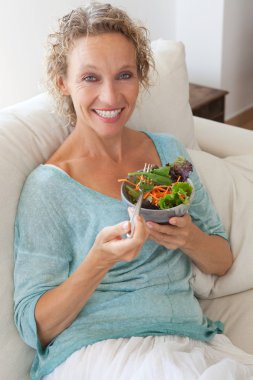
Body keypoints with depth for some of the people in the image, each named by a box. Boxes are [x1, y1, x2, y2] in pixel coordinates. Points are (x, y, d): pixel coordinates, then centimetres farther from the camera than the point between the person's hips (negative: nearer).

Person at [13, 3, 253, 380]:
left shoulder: (169, 150, 8)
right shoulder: (48, 186, -7)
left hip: (192, 341, 5)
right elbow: (34, 327, -8)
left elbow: (222, 261, 13)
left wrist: (189, 239, -10)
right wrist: (99, 260, -24)